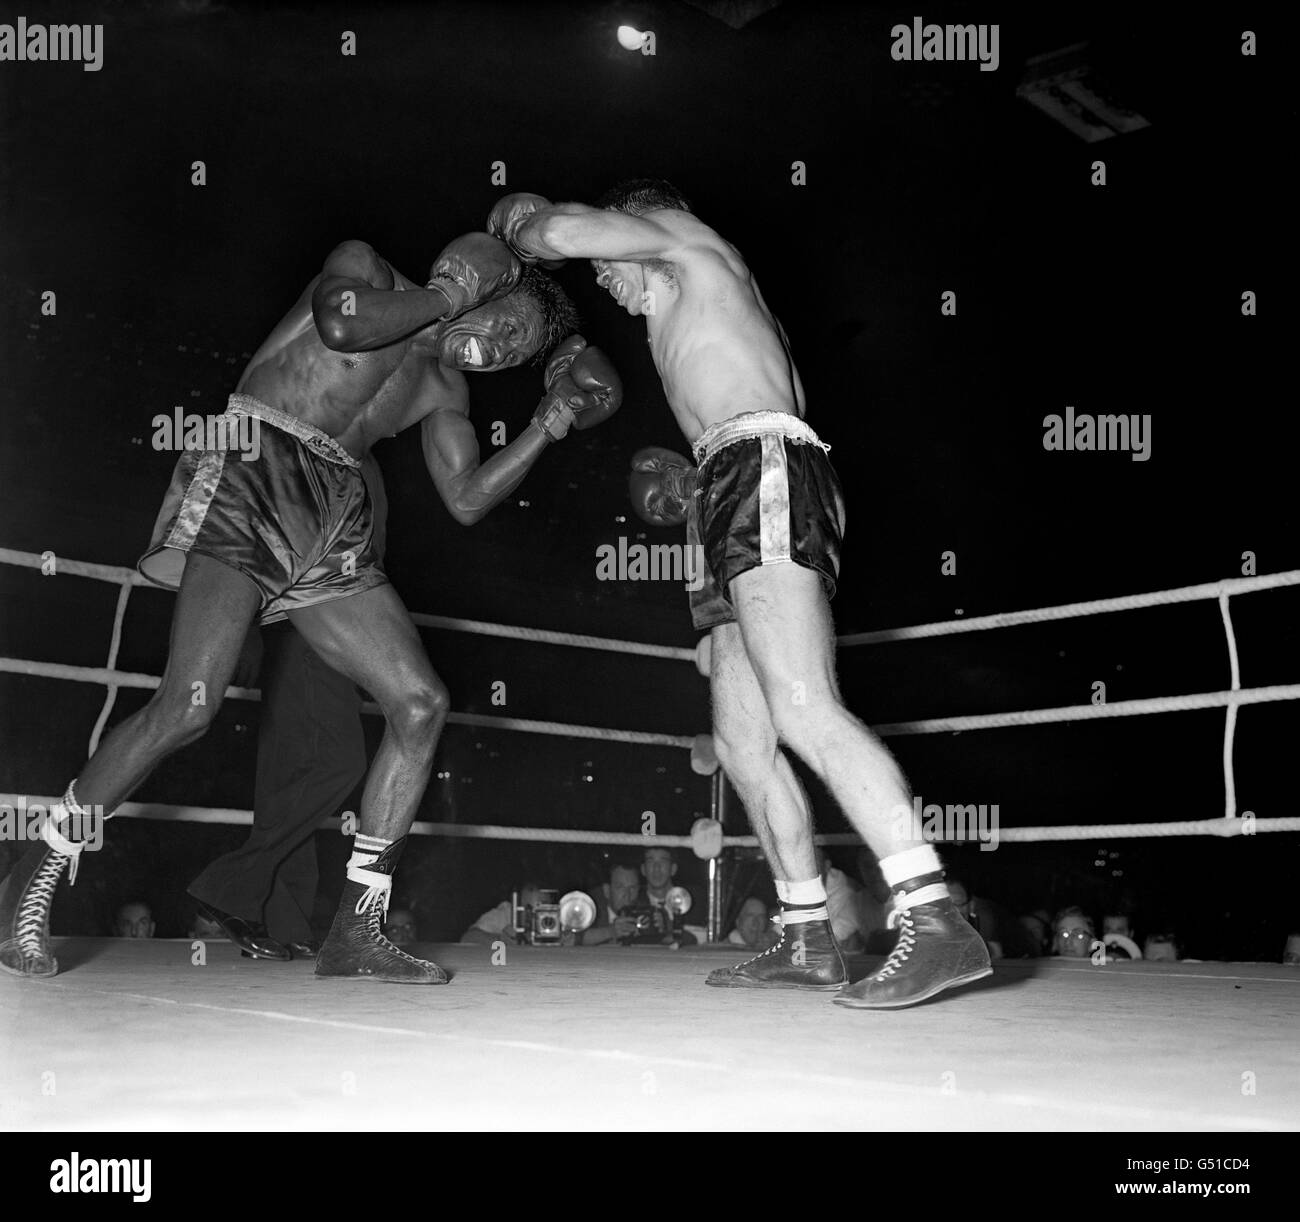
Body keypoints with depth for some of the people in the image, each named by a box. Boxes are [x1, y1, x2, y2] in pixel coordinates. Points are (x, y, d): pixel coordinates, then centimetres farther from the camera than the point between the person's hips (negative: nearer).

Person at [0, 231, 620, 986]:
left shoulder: (445, 387, 21)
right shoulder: (365, 269, 6)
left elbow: (467, 500, 12)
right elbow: (340, 320, -18)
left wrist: (549, 425, 10)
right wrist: (446, 295, -4)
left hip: (333, 526, 7)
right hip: (250, 476, -7)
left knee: (422, 704, -6)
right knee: (190, 706, -21)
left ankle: (357, 931, -2)